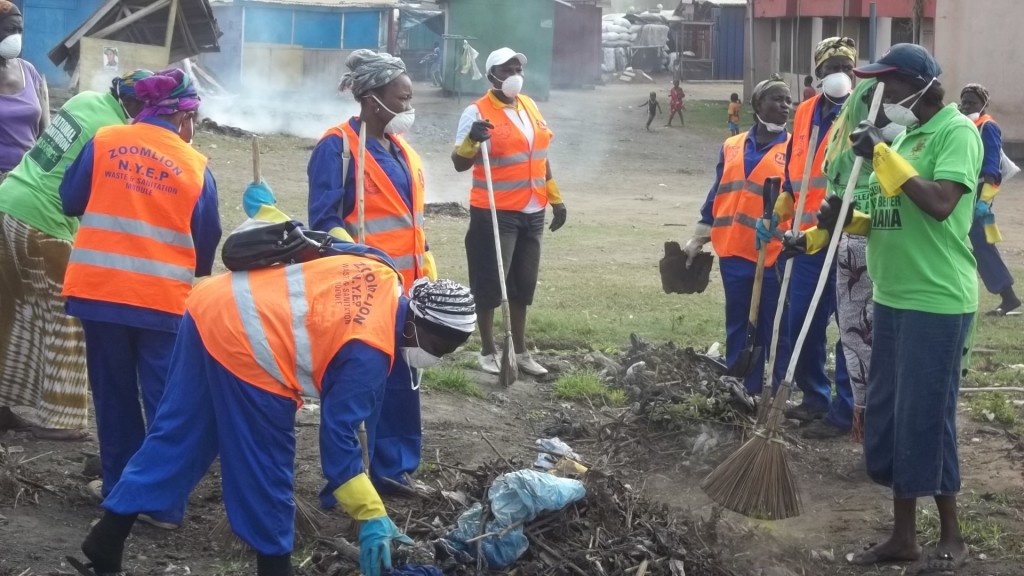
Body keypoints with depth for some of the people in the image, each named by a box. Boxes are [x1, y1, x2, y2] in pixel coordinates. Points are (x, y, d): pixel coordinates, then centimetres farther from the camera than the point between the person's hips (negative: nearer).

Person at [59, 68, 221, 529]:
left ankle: (120, 486, 24)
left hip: (99, 289, 2)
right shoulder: (194, 166, 0)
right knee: (165, 399, 6)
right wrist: (195, 273, 25)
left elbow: (71, 201, 9)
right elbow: (206, 239, 6)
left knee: (113, 393, 15)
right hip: (163, 298, -1)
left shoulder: (104, 141, 1)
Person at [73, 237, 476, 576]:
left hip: (211, 306, 10)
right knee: (264, 468, 6)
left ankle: (106, 539, 22)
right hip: (244, 347, -9)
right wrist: (370, 517, -7)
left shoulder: (380, 272, 9)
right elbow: (337, 434, -10)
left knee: (176, 437, 17)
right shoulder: (368, 351, -12)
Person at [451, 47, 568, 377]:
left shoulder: (529, 106, 10)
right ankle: (488, 352, 12)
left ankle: (521, 351, 23)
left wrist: (556, 199, 18)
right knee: (490, 284, 0)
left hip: (532, 212, 7)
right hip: (496, 213, -7)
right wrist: (471, 140, -35)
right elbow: (460, 164, -15)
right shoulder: (477, 112, -11)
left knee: (523, 284, 13)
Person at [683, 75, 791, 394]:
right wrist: (697, 240, 17)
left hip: (775, 255, -4)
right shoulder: (731, 147, 12)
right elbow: (718, 195, 18)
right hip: (734, 252, 4)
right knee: (738, 330, 10)